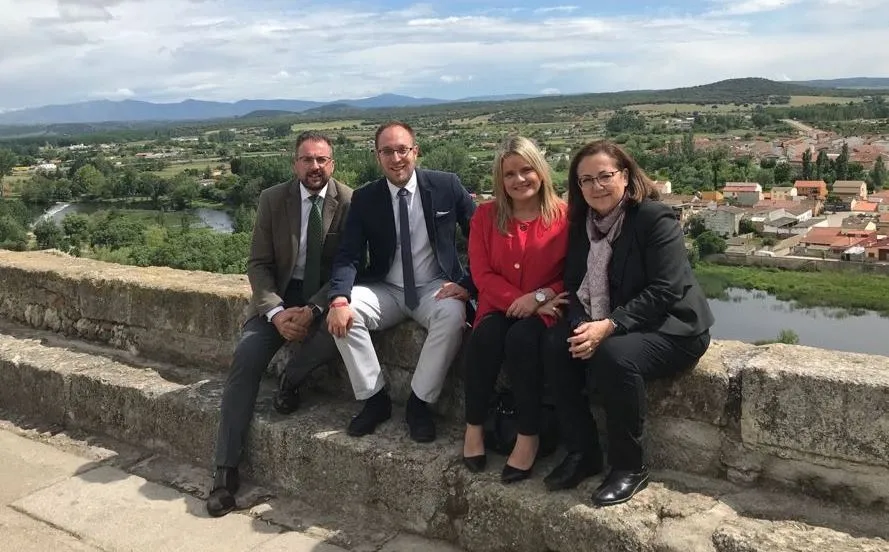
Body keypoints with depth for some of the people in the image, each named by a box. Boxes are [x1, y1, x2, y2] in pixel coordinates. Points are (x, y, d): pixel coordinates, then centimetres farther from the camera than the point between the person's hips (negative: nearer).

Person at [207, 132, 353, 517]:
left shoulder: (349, 202, -7)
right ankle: (226, 470, -10)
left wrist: (313, 310, -23)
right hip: (278, 295, 1)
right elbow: (258, 264, -2)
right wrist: (276, 312, -20)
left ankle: (290, 380, -2)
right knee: (245, 358, -19)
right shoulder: (272, 199, -2)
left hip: (324, 296, -1)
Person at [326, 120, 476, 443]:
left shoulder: (447, 186, -4)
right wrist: (339, 299, -26)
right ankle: (375, 399, -8)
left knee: (453, 315, -34)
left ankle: (419, 402, -15)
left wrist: (468, 284, -13)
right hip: (386, 290, 2)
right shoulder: (364, 199, 0)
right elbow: (349, 256, -7)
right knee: (344, 313, -25)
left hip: (436, 289, -2)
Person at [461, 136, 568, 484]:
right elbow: (482, 274, -1)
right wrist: (519, 301, -15)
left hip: (547, 310, -2)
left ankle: (529, 435, -19)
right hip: (500, 306, 3)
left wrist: (540, 297, -19)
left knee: (521, 337, -33)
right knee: (485, 334, -30)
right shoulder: (486, 215, 5)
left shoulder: (565, 215, -4)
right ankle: (474, 426, -14)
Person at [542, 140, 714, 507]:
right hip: (602, 327, 6)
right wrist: (583, 325, -16)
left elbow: (664, 292, -21)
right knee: (555, 345, -18)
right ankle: (582, 452, -5)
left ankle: (629, 466, -13)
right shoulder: (582, 223, 6)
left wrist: (609, 326, -29)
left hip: (670, 328, -6)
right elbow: (575, 287, 5)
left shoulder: (655, 218, -14)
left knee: (614, 356, -34)